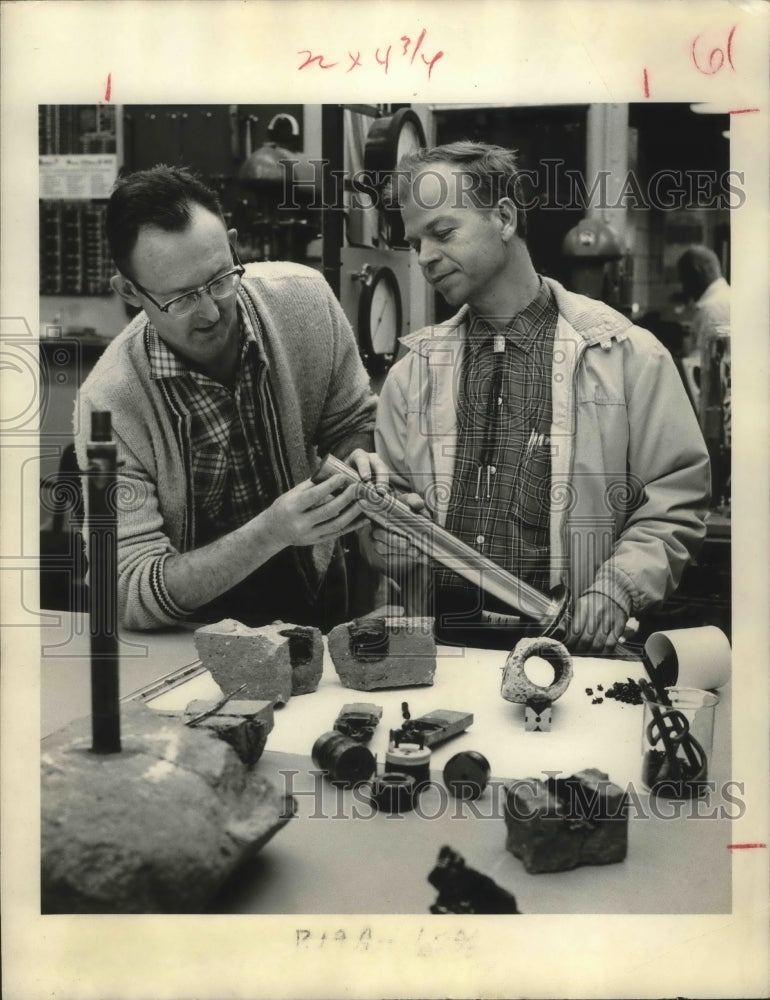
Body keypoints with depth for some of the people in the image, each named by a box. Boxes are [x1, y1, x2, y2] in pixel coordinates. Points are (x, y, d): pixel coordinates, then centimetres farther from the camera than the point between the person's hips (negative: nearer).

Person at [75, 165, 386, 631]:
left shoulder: (304, 298, -11)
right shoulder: (109, 404, -21)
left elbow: (356, 423, 6)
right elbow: (132, 595, -21)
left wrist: (360, 459, -19)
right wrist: (271, 532, -35)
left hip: (318, 599, 2)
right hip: (185, 642, -2)